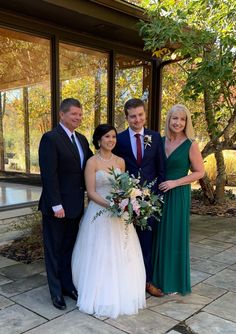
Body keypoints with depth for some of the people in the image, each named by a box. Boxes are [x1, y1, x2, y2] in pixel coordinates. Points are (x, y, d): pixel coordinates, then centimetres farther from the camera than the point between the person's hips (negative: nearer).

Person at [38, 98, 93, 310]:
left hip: (75, 205, 7)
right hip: (57, 206, -7)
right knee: (54, 249, 9)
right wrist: (56, 205, -20)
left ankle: (68, 285, 32)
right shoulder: (50, 138, -14)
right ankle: (56, 291, 24)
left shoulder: (82, 139, 10)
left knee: (70, 247, 17)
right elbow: (49, 175, -19)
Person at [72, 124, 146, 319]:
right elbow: (91, 192, -11)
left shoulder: (120, 161, 7)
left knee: (121, 255, 11)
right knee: (100, 256, 3)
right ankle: (101, 297, 20)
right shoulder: (92, 162, -8)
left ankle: (122, 294, 29)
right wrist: (110, 205, -23)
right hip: (100, 213, -5)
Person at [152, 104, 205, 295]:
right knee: (158, 235, 11)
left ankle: (174, 281, 21)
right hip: (158, 193, 4)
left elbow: (199, 172, -5)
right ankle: (158, 277, 29)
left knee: (174, 236, 4)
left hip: (178, 195, -4)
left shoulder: (190, 145, -8)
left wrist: (175, 182, -14)